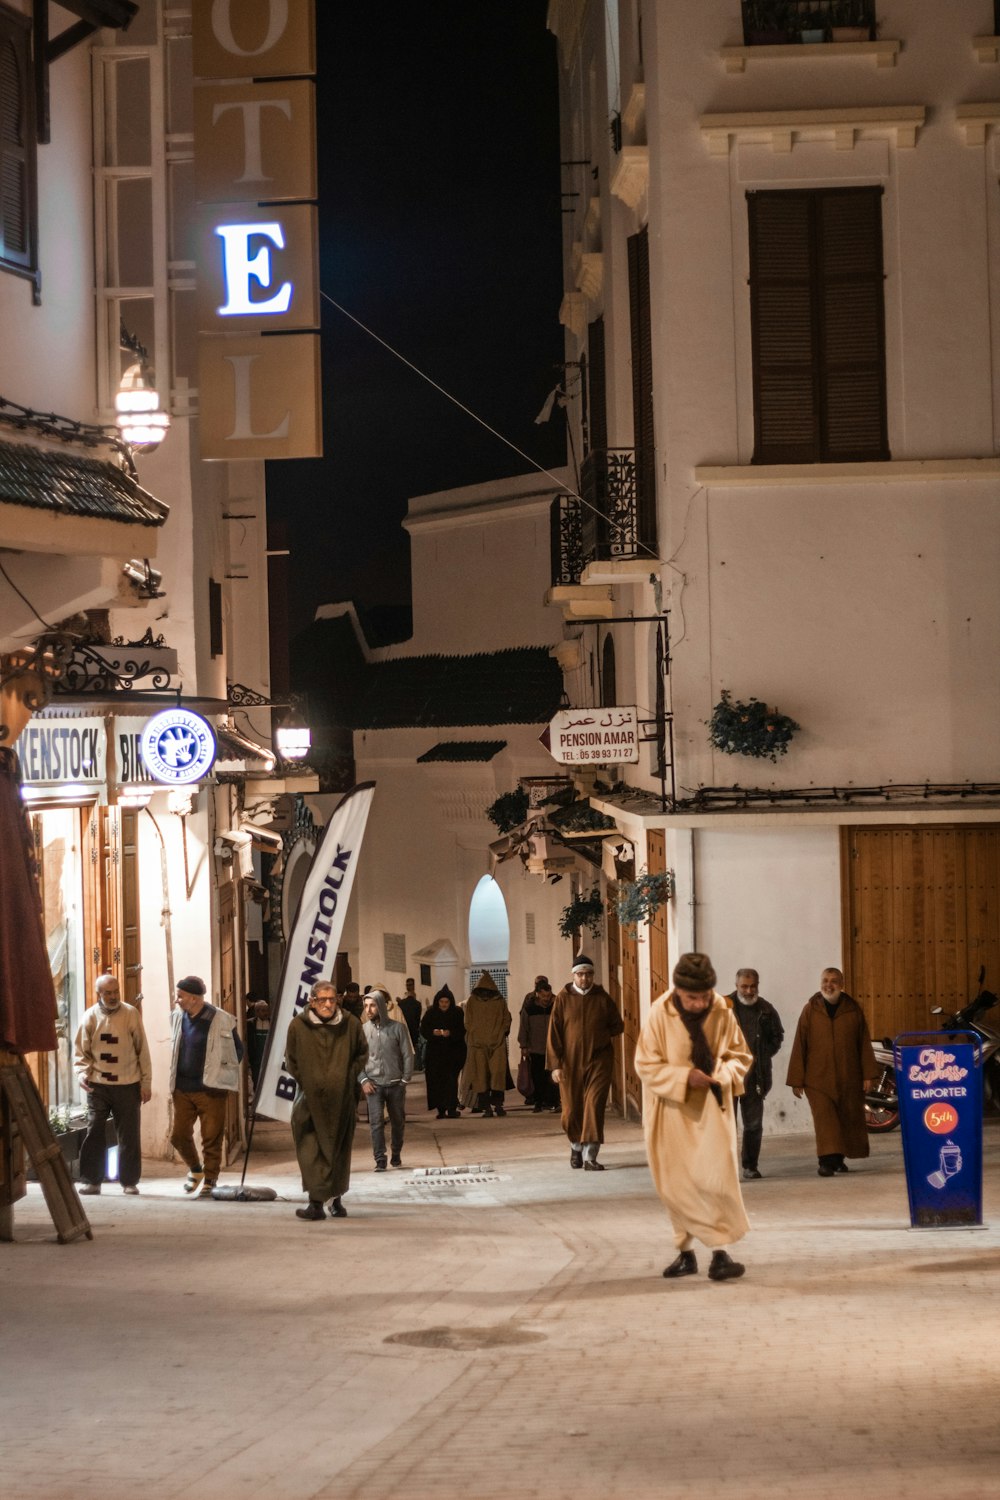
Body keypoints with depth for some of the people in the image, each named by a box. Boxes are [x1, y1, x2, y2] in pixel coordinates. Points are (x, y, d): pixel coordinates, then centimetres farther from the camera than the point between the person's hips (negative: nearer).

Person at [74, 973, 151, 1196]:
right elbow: (82, 1052, 8)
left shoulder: (131, 1014, -2)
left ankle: (130, 1181, 12)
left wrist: (146, 1083, 1)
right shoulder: (90, 1017, 2)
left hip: (127, 1085, -1)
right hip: (98, 1085, 1)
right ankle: (91, 1180, 6)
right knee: (94, 1132, -2)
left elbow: (142, 1050, 2)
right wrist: (82, 1073, -11)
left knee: (129, 1135, 4)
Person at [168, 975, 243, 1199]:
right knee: (178, 1136, 7)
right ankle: (195, 1170, 31)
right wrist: (173, 1082, 16)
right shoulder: (178, 1017, 5)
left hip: (210, 1089, -5)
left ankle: (209, 1181, 11)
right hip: (182, 1089, 5)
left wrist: (221, 1074, 0)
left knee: (211, 1139, 0)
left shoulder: (221, 1021, -10)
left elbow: (237, 1050, 2)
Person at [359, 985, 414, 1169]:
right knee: (376, 1122, -11)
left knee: (398, 1122, 11)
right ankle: (380, 1160, -9)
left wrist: (405, 1080, -5)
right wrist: (364, 1080, -7)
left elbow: (408, 1055, 0)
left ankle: (396, 1154, 30)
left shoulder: (398, 1028, -3)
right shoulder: (362, 1030, 0)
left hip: (395, 1084, 0)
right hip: (374, 1084, 0)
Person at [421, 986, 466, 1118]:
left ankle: (451, 1108, -11)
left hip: (453, 1051, -2)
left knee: (451, 1079, -12)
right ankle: (441, 1110, 3)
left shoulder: (457, 1013, -1)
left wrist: (450, 1033, -20)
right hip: (435, 1052, 2)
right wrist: (433, 1032, -17)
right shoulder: (430, 1013, 3)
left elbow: (462, 1031, -3)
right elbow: (423, 1030, 2)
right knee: (436, 1080, -3)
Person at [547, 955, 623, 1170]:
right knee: (571, 1111, 7)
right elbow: (554, 1033, -3)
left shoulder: (602, 998, 3)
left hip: (598, 1061, 0)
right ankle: (576, 1146, 34)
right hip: (570, 1062, 0)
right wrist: (555, 1064, -8)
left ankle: (590, 1156, -9)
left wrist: (601, 1035, 0)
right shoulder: (563, 999, -1)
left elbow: (618, 1025, 15)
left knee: (594, 1107, -10)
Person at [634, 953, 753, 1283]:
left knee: (715, 1178, -14)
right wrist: (684, 1077, -23)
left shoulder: (722, 1012, -8)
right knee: (677, 1186, 8)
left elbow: (741, 1056, 3)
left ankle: (720, 1252, -9)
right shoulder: (660, 1015, -13)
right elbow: (646, 1066, -10)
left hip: (711, 1107, 0)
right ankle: (686, 1253, 22)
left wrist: (723, 1073, -18)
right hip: (672, 1110, 0)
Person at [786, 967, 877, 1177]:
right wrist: (796, 1080, 0)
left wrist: (867, 1074, 3)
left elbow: (864, 1043, 8)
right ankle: (827, 1160, -19)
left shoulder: (853, 1009, 5)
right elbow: (799, 1046, 2)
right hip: (818, 1079, -2)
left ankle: (838, 1158, 25)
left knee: (849, 1119, 8)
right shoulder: (810, 1010, 1)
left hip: (849, 1078, 2)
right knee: (824, 1119, -14)